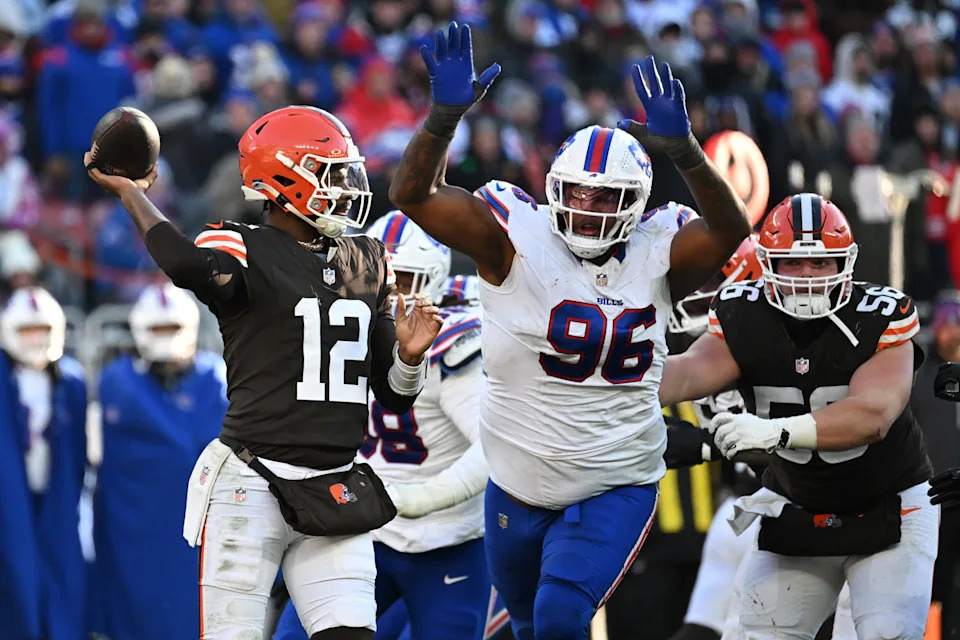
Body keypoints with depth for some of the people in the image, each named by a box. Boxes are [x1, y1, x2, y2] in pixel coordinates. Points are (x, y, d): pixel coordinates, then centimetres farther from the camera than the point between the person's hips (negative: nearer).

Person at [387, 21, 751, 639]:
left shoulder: (657, 256, -6)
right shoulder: (515, 240, -11)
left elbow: (729, 229, -24)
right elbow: (415, 195, -19)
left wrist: (684, 151, -40)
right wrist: (445, 115, -36)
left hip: (617, 489, -2)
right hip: (520, 487, 2)